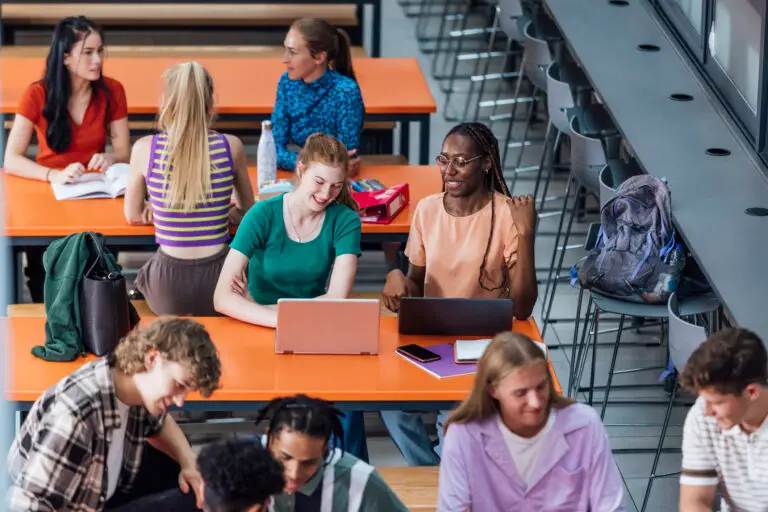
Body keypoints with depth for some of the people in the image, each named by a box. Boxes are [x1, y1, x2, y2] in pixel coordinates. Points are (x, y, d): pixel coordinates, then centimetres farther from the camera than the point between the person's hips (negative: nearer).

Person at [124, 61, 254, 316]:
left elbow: (134, 215, 7)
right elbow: (247, 212, 10)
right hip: (218, 278, 1)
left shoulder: (145, 149, -7)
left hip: (169, 285, -1)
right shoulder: (231, 147, -5)